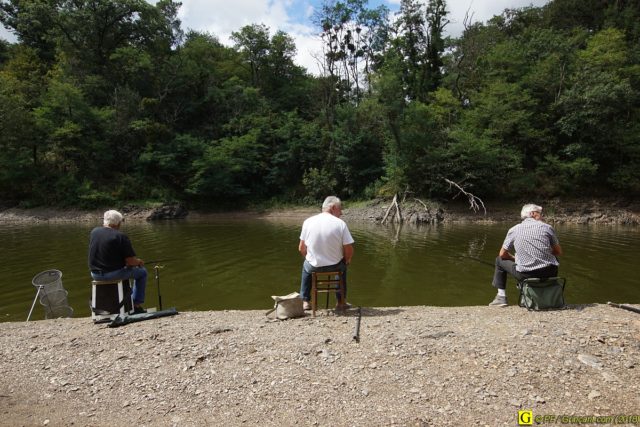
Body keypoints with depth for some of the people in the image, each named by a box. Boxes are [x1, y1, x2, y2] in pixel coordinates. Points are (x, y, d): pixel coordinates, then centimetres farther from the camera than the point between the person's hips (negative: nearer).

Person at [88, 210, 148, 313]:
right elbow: (130, 261, -15)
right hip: (113, 273, -7)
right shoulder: (121, 236, -16)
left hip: (95, 275, 7)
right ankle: (137, 306, 13)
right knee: (142, 271, 14)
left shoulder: (94, 232, 3)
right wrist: (139, 262, 6)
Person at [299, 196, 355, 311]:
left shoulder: (308, 221, -5)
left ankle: (305, 301, 35)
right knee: (343, 265, 34)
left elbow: (301, 249, 0)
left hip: (314, 266, 1)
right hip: (335, 266, -1)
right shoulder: (340, 224, -12)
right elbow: (349, 251, -12)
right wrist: (347, 260, 11)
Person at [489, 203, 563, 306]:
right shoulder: (547, 227, 4)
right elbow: (559, 252, 12)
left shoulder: (514, 229, 3)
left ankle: (501, 296, 17)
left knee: (499, 260, 22)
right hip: (549, 273, 2)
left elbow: (503, 254, 7)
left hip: (525, 275, -2)